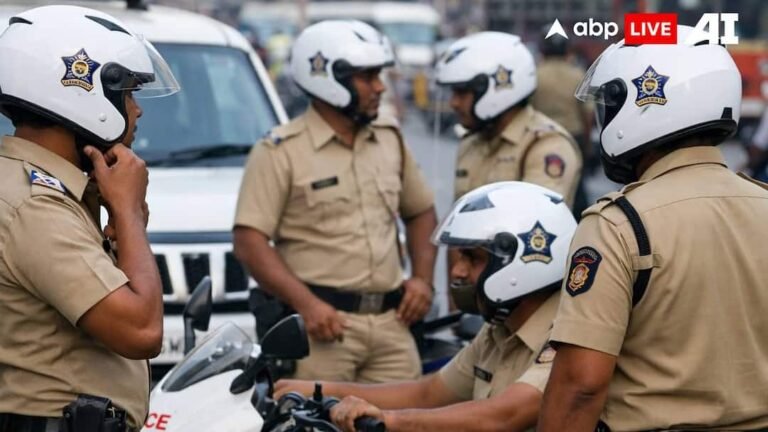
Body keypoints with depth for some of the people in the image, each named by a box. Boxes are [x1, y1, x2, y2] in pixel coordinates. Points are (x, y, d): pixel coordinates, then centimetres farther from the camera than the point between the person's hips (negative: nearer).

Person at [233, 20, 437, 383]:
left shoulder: (390, 139, 16)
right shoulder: (281, 152, -4)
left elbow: (421, 212, 27)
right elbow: (249, 241, -10)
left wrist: (422, 277, 11)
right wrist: (306, 303, -18)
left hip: (390, 321, 6)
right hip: (325, 323, -5)